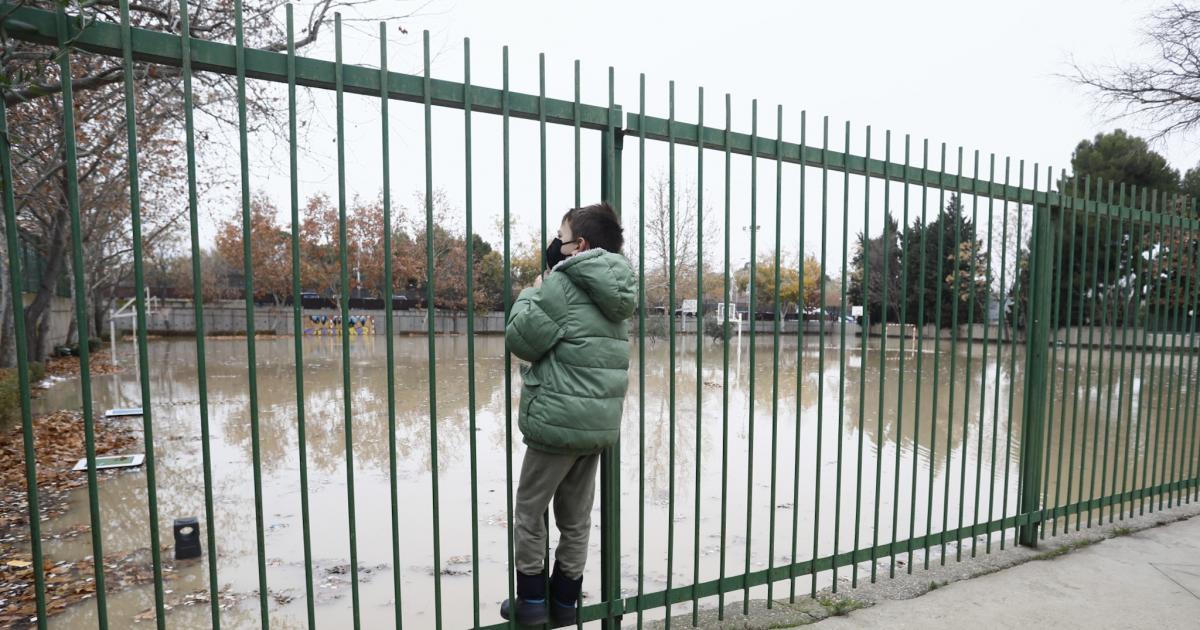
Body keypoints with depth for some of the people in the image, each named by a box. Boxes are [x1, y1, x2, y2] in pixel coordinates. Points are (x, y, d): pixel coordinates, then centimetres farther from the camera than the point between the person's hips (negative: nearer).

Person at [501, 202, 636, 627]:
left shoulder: (561, 284, -15)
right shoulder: (615, 294, 10)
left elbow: (521, 339, -11)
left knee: (529, 511, 12)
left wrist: (531, 292, 3)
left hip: (558, 420, -7)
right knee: (576, 519, 17)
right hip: (599, 424, 7)